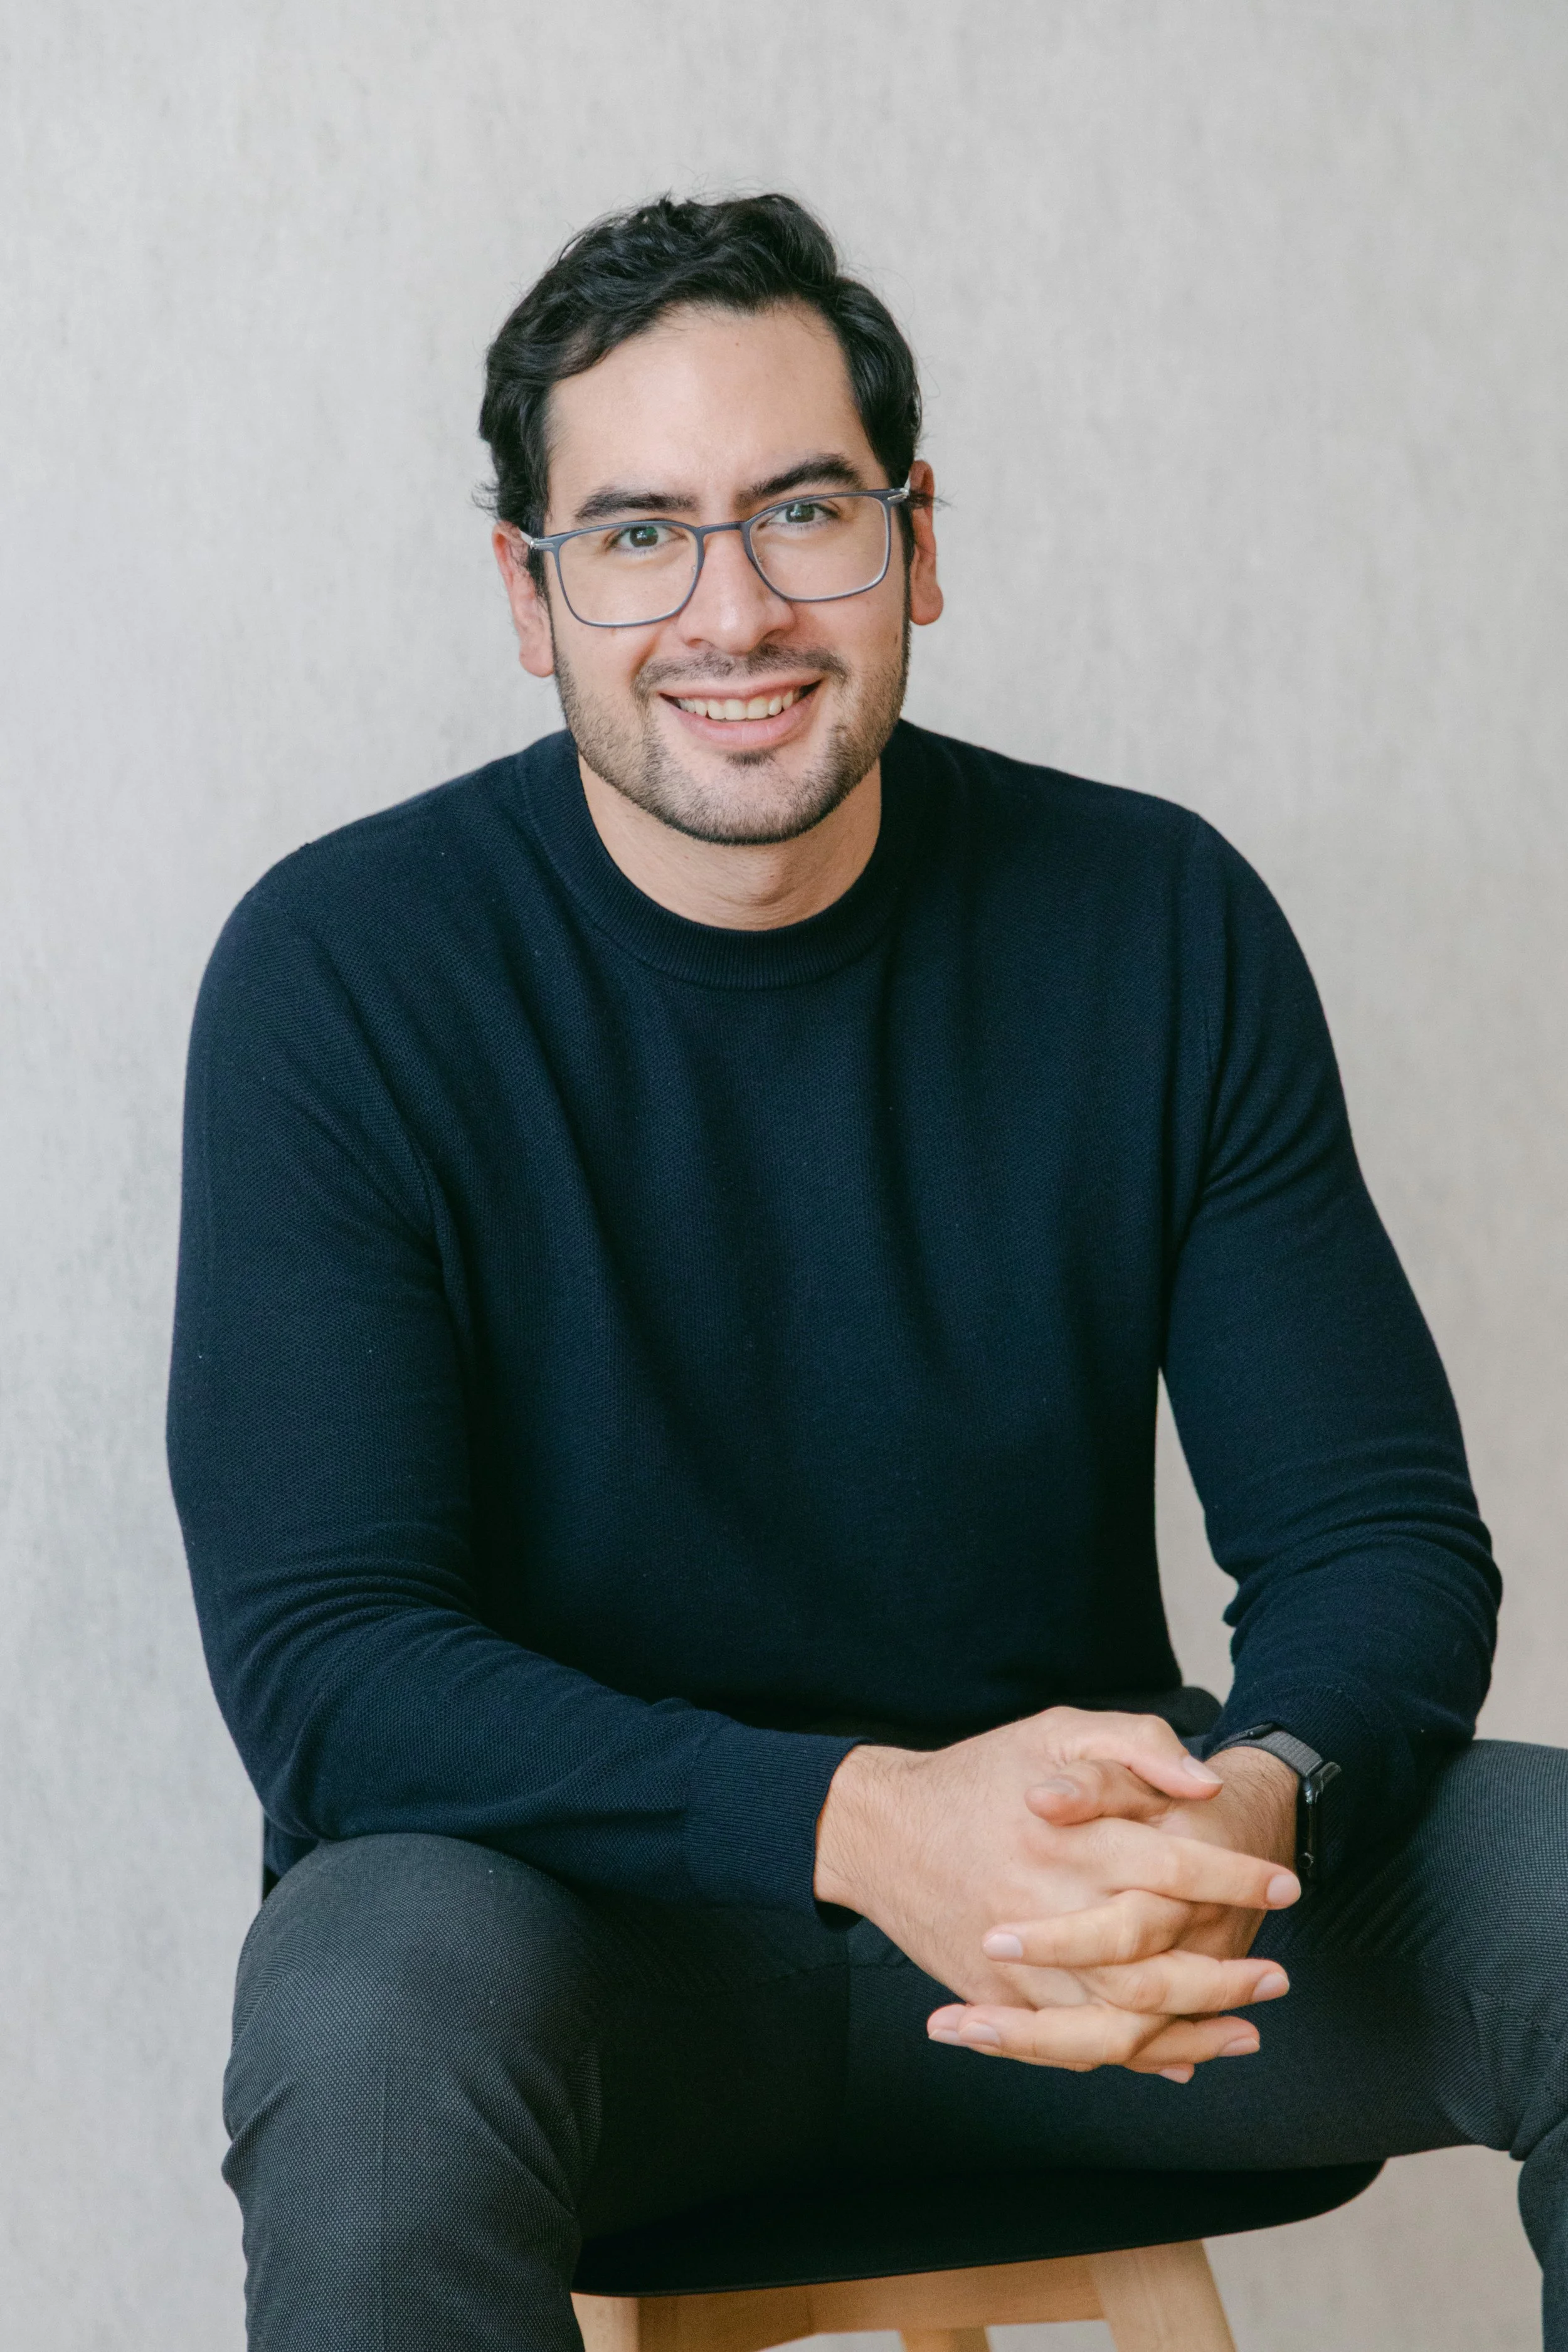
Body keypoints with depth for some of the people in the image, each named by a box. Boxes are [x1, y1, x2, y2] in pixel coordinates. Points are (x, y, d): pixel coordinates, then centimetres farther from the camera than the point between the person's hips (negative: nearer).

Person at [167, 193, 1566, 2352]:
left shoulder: (1162, 925, -3)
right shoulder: (340, 974, -10)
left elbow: (1383, 1536, -2)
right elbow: (321, 1658, -16)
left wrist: (1258, 1800, -27)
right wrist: (860, 1821, -31)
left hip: (1073, 1898, 3)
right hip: (581, 1899, -2)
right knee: (374, 1992, -36)